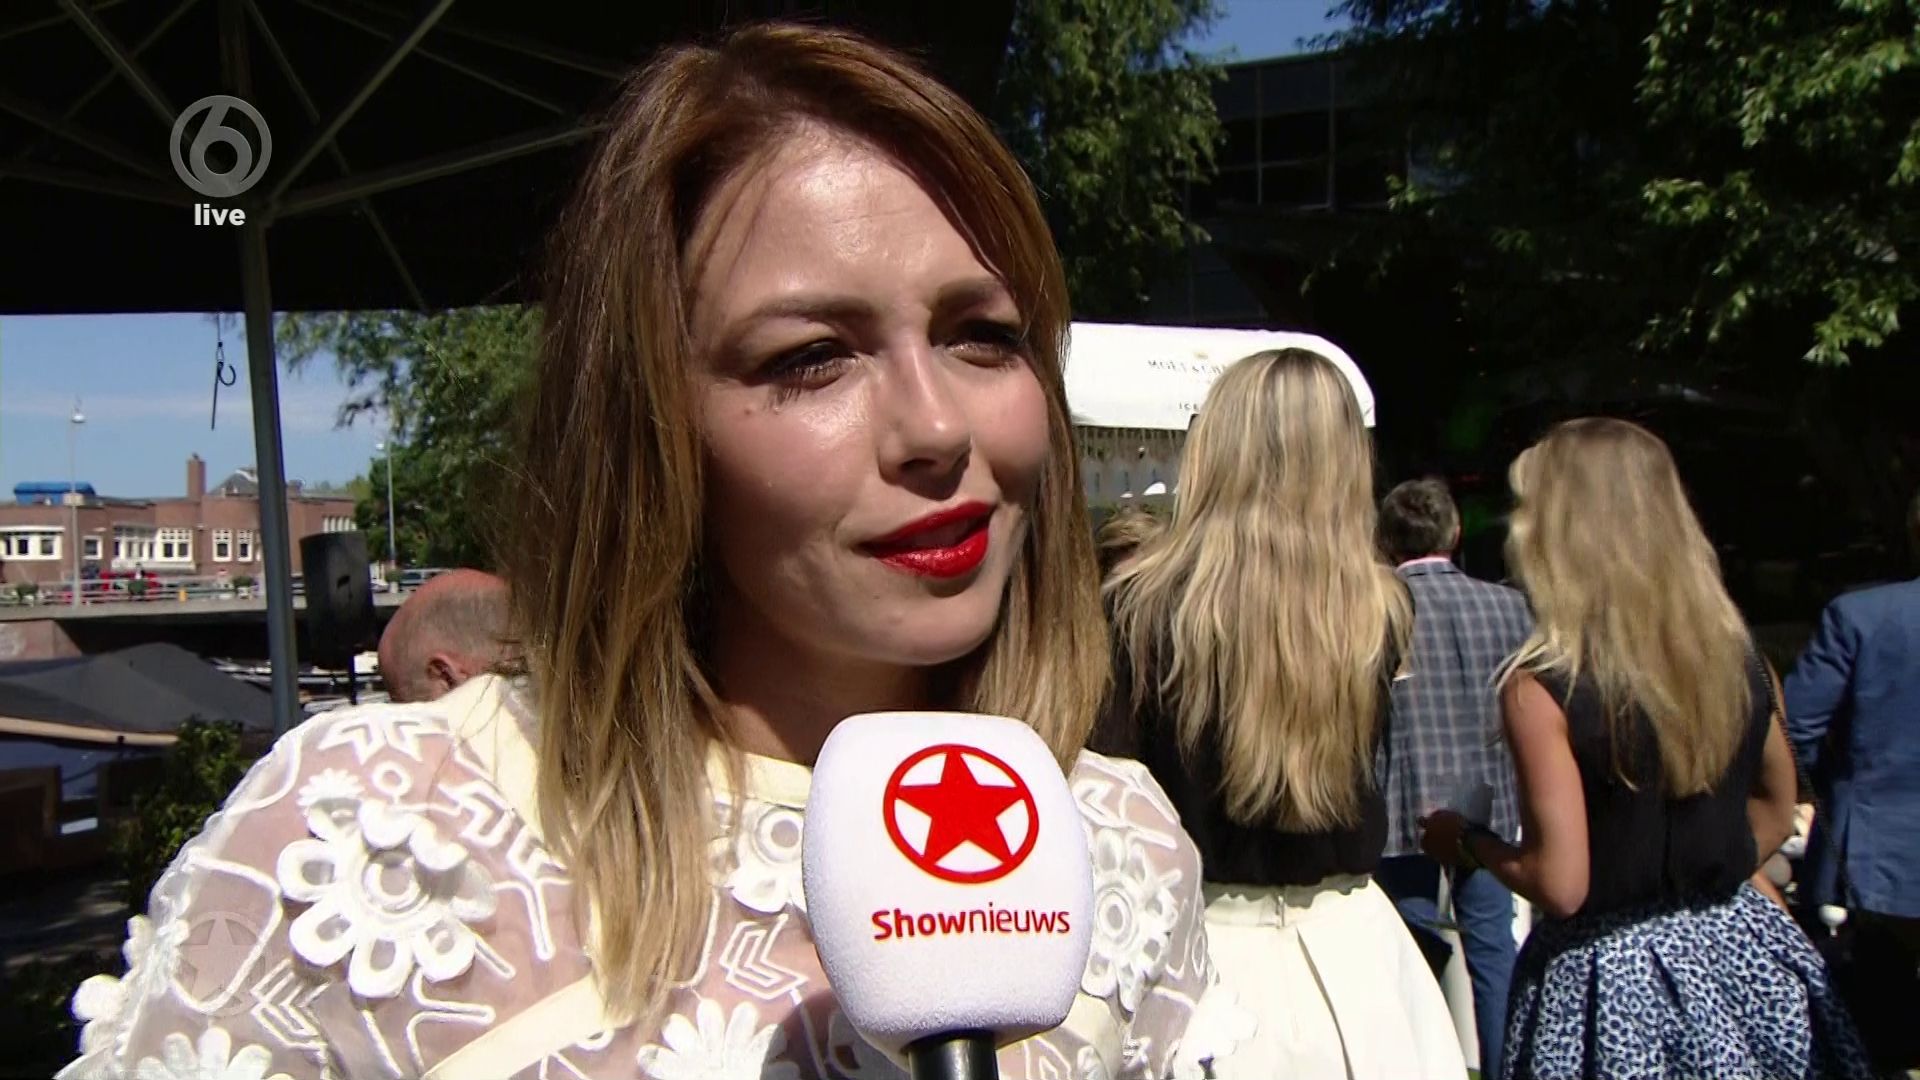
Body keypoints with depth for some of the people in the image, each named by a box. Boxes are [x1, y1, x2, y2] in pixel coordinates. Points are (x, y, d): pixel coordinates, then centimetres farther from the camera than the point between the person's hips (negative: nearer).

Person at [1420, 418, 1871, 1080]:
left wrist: (1464, 841, -4)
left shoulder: (1542, 687, -21)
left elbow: (1560, 884, -20)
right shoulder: (1735, 651, -2)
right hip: (1742, 954, 6)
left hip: (1614, 977, -5)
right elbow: (1777, 809, 12)